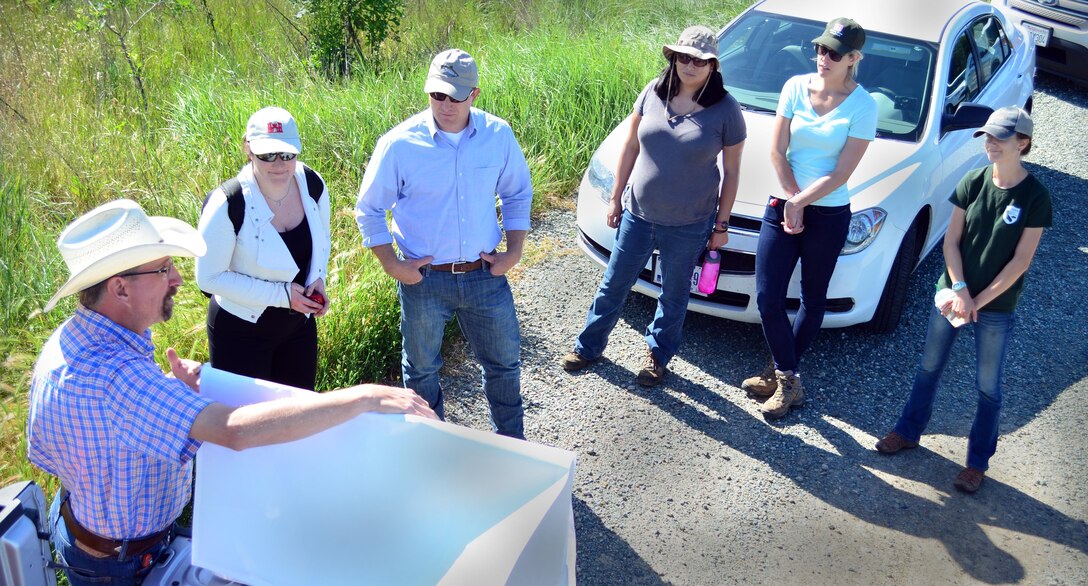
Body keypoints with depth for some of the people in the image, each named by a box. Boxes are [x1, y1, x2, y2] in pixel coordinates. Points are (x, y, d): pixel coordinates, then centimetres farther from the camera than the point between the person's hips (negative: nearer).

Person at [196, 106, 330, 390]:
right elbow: (209, 277, -19)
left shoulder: (312, 184, -10)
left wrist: (318, 278, -10)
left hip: (300, 322, 5)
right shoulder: (227, 205, -25)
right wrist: (282, 294, -23)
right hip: (241, 330, -5)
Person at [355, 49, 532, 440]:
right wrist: (392, 265, -8)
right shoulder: (399, 144, -14)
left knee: (504, 360, 16)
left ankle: (511, 440, 41)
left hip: (485, 275, 2)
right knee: (421, 369, 16)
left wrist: (514, 251, 1)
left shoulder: (499, 135, -6)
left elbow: (518, 194, 9)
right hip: (424, 279, -2)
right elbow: (369, 209, -2)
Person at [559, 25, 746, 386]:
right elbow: (630, 146, 5)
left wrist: (721, 224, -2)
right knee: (614, 284, 15)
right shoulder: (653, 93, -4)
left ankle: (658, 354, 38)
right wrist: (615, 197, 6)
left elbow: (731, 171, -4)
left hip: (689, 224, -2)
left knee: (674, 293, 16)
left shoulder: (725, 110, -11)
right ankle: (589, 346, 34)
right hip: (637, 212, 3)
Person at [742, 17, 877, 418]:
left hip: (829, 215, -3)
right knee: (768, 300, -1)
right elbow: (777, 151, -1)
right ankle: (788, 380, 16)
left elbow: (841, 173, -12)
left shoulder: (863, 106, -8)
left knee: (812, 300, 10)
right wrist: (792, 200, -8)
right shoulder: (796, 87, 1)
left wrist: (800, 203, -14)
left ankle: (783, 375, 26)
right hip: (782, 207, 3)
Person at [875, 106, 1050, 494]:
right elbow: (951, 241, -3)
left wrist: (978, 301, -14)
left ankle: (978, 462, 22)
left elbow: (1021, 261, -12)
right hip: (952, 293, 3)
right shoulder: (973, 182, -4)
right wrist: (960, 291, -13)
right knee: (929, 368, 14)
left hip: (997, 307, -3)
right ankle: (909, 432, 33)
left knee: (988, 386, 8)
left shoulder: (1035, 197, -12)